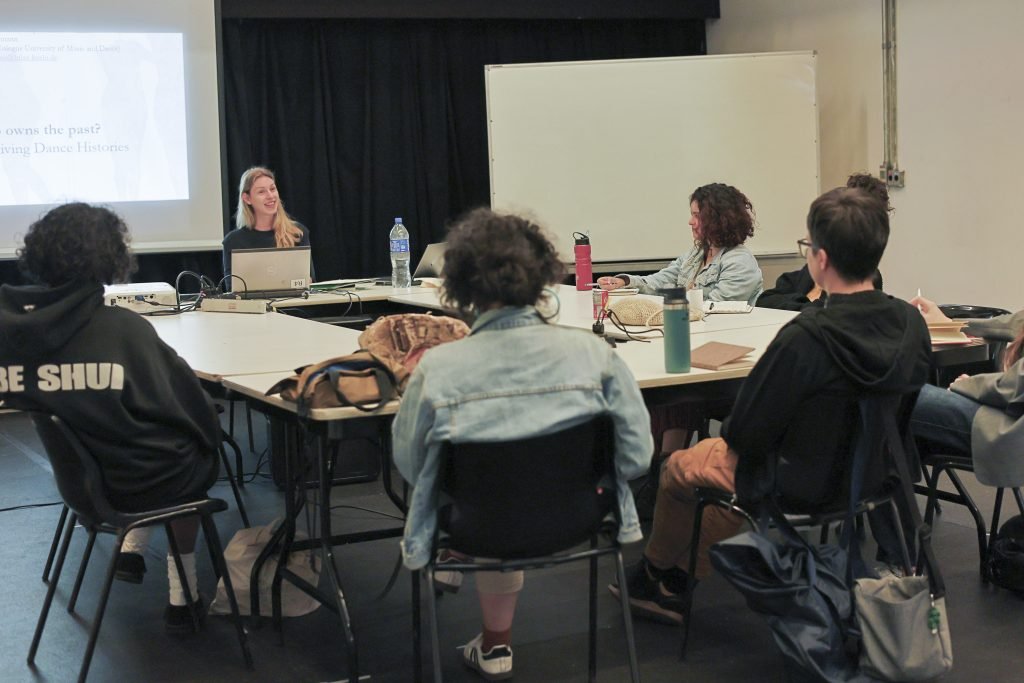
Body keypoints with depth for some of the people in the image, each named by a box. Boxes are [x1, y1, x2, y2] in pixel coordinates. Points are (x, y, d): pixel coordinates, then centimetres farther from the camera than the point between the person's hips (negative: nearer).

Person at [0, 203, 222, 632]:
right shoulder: (123, 329, -21)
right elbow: (189, 407, -11)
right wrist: (206, 442, 9)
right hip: (148, 480, -5)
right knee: (191, 454, 30)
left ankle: (131, 548, 26)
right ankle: (181, 591, 29)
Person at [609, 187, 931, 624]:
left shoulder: (805, 337, -32)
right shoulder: (910, 322, -11)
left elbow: (745, 433, -23)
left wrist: (729, 431, 3)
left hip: (806, 481, -7)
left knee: (678, 468, 20)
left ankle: (653, 573, 47)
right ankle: (673, 587, 35)